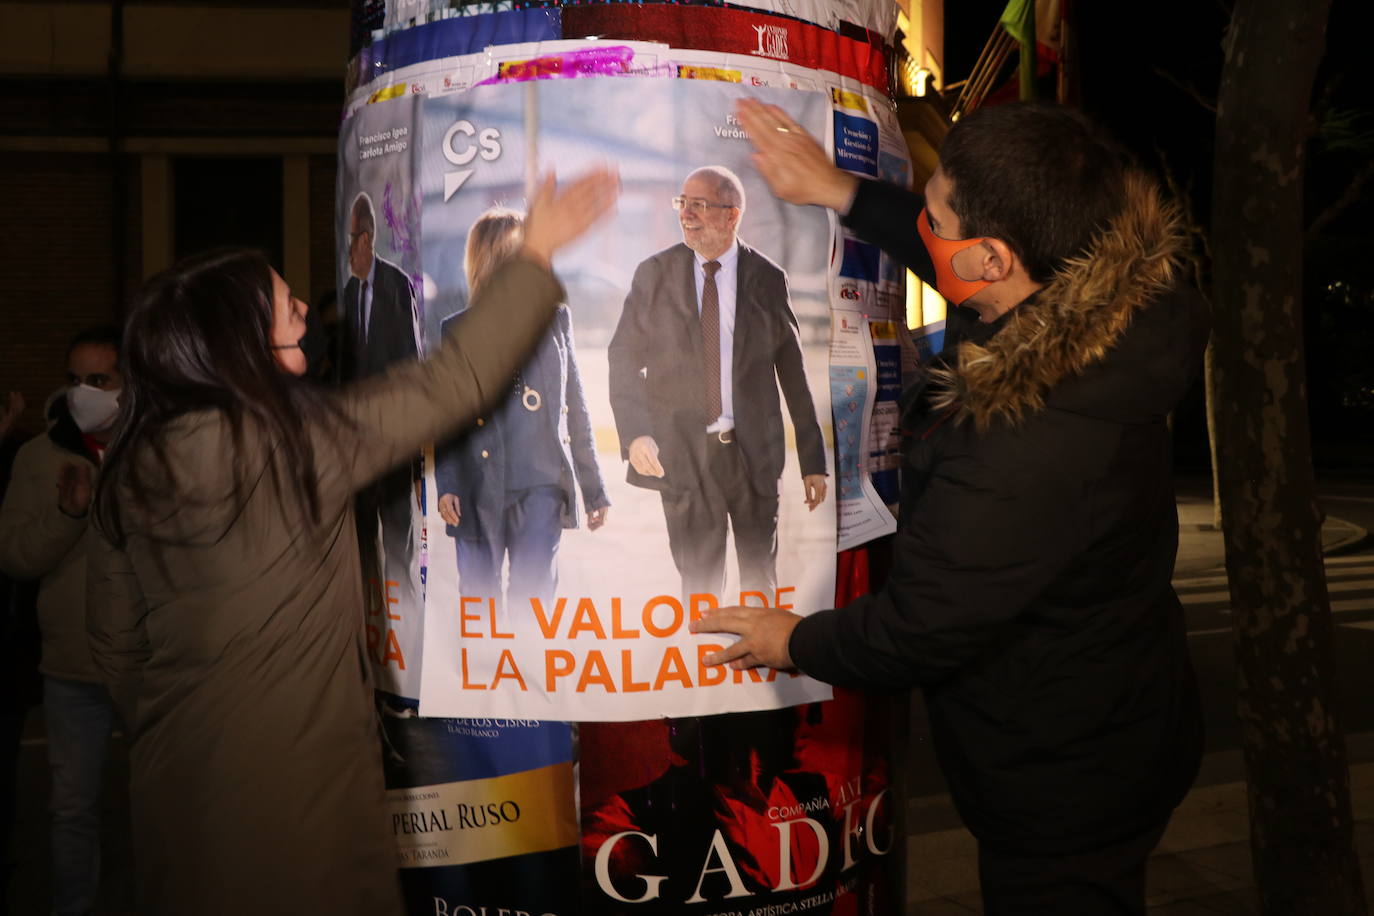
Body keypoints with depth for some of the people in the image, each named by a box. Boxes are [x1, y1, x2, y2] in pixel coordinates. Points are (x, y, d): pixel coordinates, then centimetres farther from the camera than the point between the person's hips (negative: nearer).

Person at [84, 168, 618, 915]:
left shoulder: (131, 470, 0)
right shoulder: (297, 440, -18)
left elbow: (113, 640, 8)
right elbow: (455, 381, -12)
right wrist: (536, 256, -3)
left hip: (174, 778, 6)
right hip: (293, 783, -6)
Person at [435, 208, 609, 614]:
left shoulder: (555, 319, 10)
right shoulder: (457, 330, 7)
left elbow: (575, 408, 12)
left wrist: (594, 488, 11)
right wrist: (445, 485, -6)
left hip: (540, 486, 0)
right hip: (477, 488, 0)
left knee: (534, 598, -4)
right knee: (477, 603, 5)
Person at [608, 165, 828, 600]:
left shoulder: (768, 279, 0)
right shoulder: (653, 274, 0)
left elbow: (793, 371, 2)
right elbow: (624, 357, -2)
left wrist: (813, 460, 3)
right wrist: (635, 433, -18)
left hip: (753, 450, 0)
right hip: (682, 453, 0)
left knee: (760, 578, 12)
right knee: (698, 579, 8)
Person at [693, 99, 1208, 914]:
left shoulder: (1021, 452, -40)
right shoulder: (1110, 311, -14)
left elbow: (917, 633, -25)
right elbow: (951, 262, 8)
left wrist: (796, 643, -6)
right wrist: (841, 192, 9)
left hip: (1062, 796, -8)